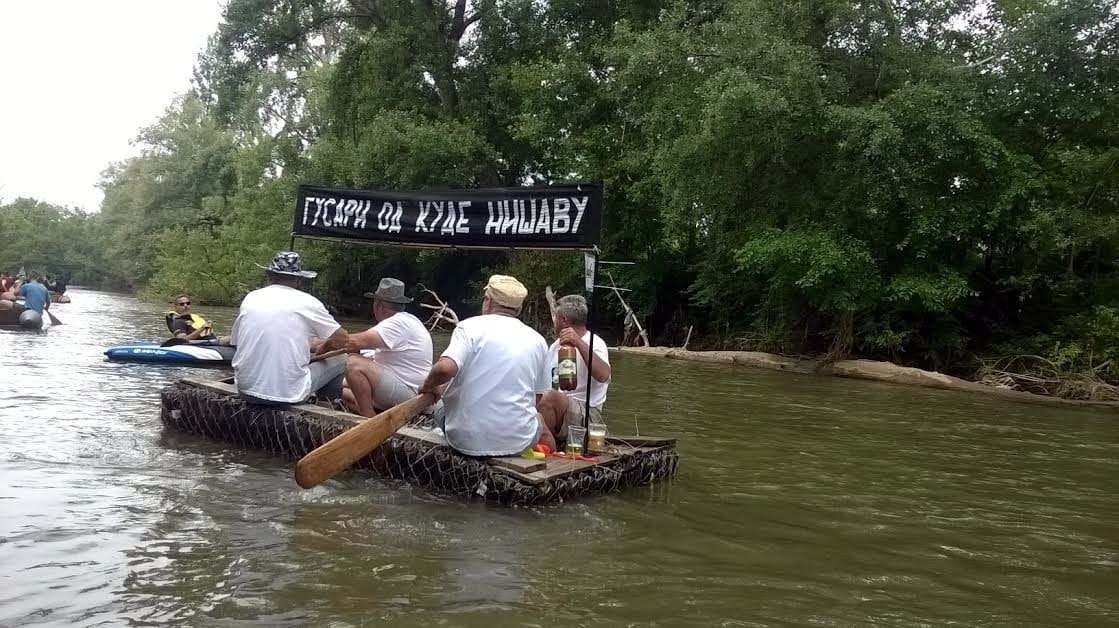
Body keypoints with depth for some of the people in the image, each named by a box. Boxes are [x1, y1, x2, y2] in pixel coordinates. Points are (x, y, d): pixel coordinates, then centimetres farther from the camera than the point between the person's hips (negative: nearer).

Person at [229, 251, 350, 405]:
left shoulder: (250, 298, 7)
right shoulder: (307, 302, -3)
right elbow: (343, 339, 2)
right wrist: (322, 348, 25)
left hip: (247, 391, 5)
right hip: (288, 394, -5)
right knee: (339, 359, 16)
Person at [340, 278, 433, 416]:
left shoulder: (398, 323, -19)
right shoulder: (403, 321, 15)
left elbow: (356, 342, -28)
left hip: (407, 393, -11)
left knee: (354, 364, -24)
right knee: (341, 388, 14)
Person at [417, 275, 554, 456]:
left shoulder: (470, 326, -7)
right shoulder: (538, 341, 4)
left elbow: (445, 368, -23)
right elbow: (539, 396, 12)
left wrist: (428, 386, -3)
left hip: (464, 440, -2)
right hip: (516, 442, 2)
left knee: (440, 412, 30)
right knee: (544, 431, 34)